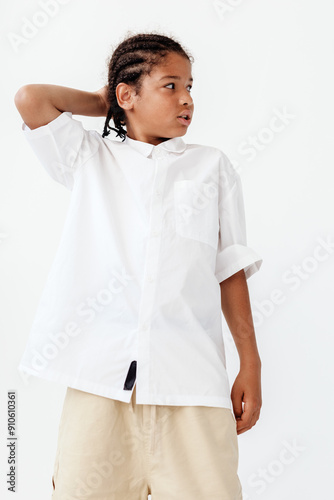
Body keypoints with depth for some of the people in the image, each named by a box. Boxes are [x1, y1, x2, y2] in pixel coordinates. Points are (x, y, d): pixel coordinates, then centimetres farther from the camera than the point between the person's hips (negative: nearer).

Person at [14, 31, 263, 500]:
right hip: (102, 374, 0)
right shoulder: (91, 159, 15)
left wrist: (250, 365, 8)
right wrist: (100, 102, 17)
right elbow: (30, 99, 1)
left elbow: (230, 269, 13)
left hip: (192, 380, 1)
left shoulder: (212, 166, 16)